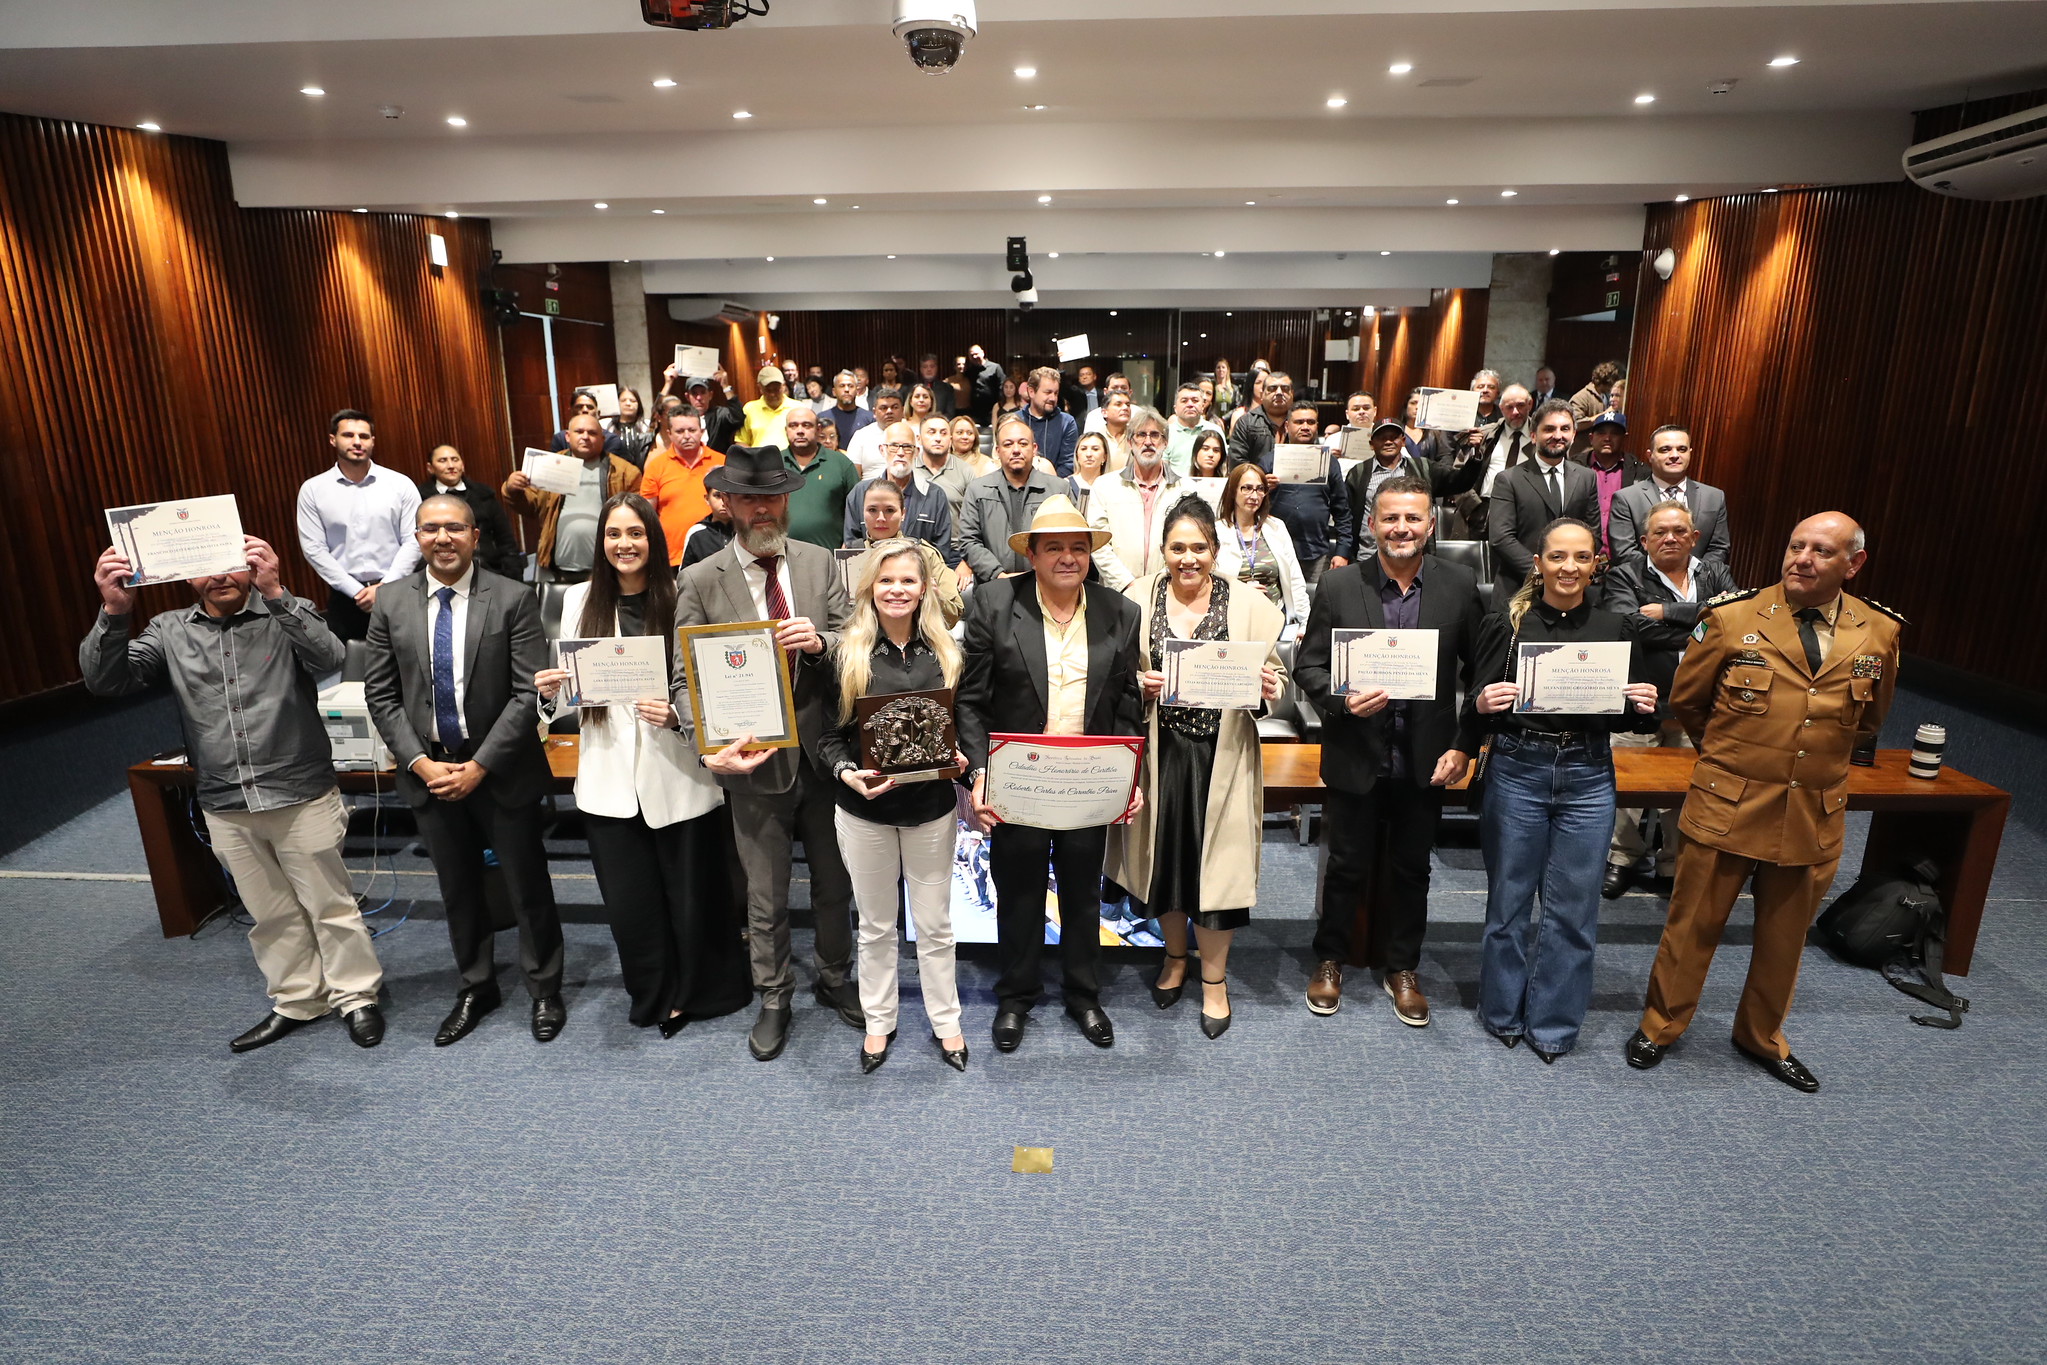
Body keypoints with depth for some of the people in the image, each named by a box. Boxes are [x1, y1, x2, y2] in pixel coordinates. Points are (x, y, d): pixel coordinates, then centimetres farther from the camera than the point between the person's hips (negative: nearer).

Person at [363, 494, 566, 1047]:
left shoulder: (513, 600, -10)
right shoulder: (391, 603, 1)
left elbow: (529, 693, -13)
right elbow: (381, 694, 2)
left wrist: (479, 765, -16)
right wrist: (420, 763, -8)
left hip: (501, 770, -3)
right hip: (428, 769, 3)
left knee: (526, 885, 9)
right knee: (458, 889, 17)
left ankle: (545, 989, 28)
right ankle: (476, 988, 36)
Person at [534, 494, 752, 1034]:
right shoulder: (579, 600, 6)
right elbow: (571, 686, 15)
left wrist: (678, 717, -26)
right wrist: (551, 691, -6)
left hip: (678, 777, -3)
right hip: (609, 780, 4)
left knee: (692, 897, 10)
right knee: (629, 904, 12)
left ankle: (700, 992, 37)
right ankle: (656, 998, 36)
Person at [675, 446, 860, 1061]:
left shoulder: (821, 563, -1)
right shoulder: (701, 581, -7)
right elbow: (687, 679, -8)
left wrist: (821, 641, -23)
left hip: (823, 752, 2)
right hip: (755, 761, -2)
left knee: (835, 883, 19)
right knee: (766, 897, 14)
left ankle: (834, 979, 43)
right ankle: (774, 999, 37)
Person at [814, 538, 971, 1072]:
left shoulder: (945, 653, 0)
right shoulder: (845, 653, -7)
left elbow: (963, 724, 9)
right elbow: (825, 733, -4)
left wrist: (960, 756, -12)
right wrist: (847, 772, -22)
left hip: (932, 805, 1)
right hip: (864, 808, -1)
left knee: (935, 924, 14)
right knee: (876, 925, 16)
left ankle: (945, 1021, 32)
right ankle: (879, 1021, 34)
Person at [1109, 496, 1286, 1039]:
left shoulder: (1248, 604, -3)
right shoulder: (1137, 599, -2)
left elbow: (1276, 676, 2)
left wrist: (1268, 687, -20)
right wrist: (1135, 684, -17)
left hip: (1222, 755, -1)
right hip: (1159, 751, 1)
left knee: (1217, 860, 6)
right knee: (1163, 855, 13)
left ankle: (1214, 978, 27)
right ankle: (1175, 957, 40)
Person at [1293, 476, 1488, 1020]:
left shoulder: (1461, 586, -3)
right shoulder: (1337, 586, -7)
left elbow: (1480, 673, 1)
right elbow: (1308, 666, -4)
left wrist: (1464, 746, -5)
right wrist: (1343, 700, -23)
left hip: (1427, 760, 2)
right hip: (1356, 756, -1)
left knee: (1410, 868, 17)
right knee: (1346, 866, 13)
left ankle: (1401, 966, 38)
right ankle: (1330, 959, 36)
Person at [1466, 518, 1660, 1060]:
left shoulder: (1616, 629, 3)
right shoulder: (1506, 624, -3)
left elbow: (1632, 718, 10)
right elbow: (1475, 710, -3)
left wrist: (1644, 706, -11)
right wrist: (1483, 703, -24)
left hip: (1588, 779, 2)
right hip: (1516, 773, -1)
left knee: (1573, 909, 8)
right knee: (1509, 898, 10)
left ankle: (1553, 1023, 26)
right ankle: (1503, 1011, 30)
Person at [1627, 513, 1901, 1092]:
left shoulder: (1879, 632, -1)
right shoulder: (1733, 618, -9)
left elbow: (1869, 719, 17)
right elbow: (1686, 701, 5)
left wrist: (1822, 759, 16)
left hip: (1815, 818, 3)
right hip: (1728, 807, -3)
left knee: (1783, 937, 18)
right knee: (1693, 927, 9)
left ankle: (1762, 1036, 40)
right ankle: (1660, 1026, 28)